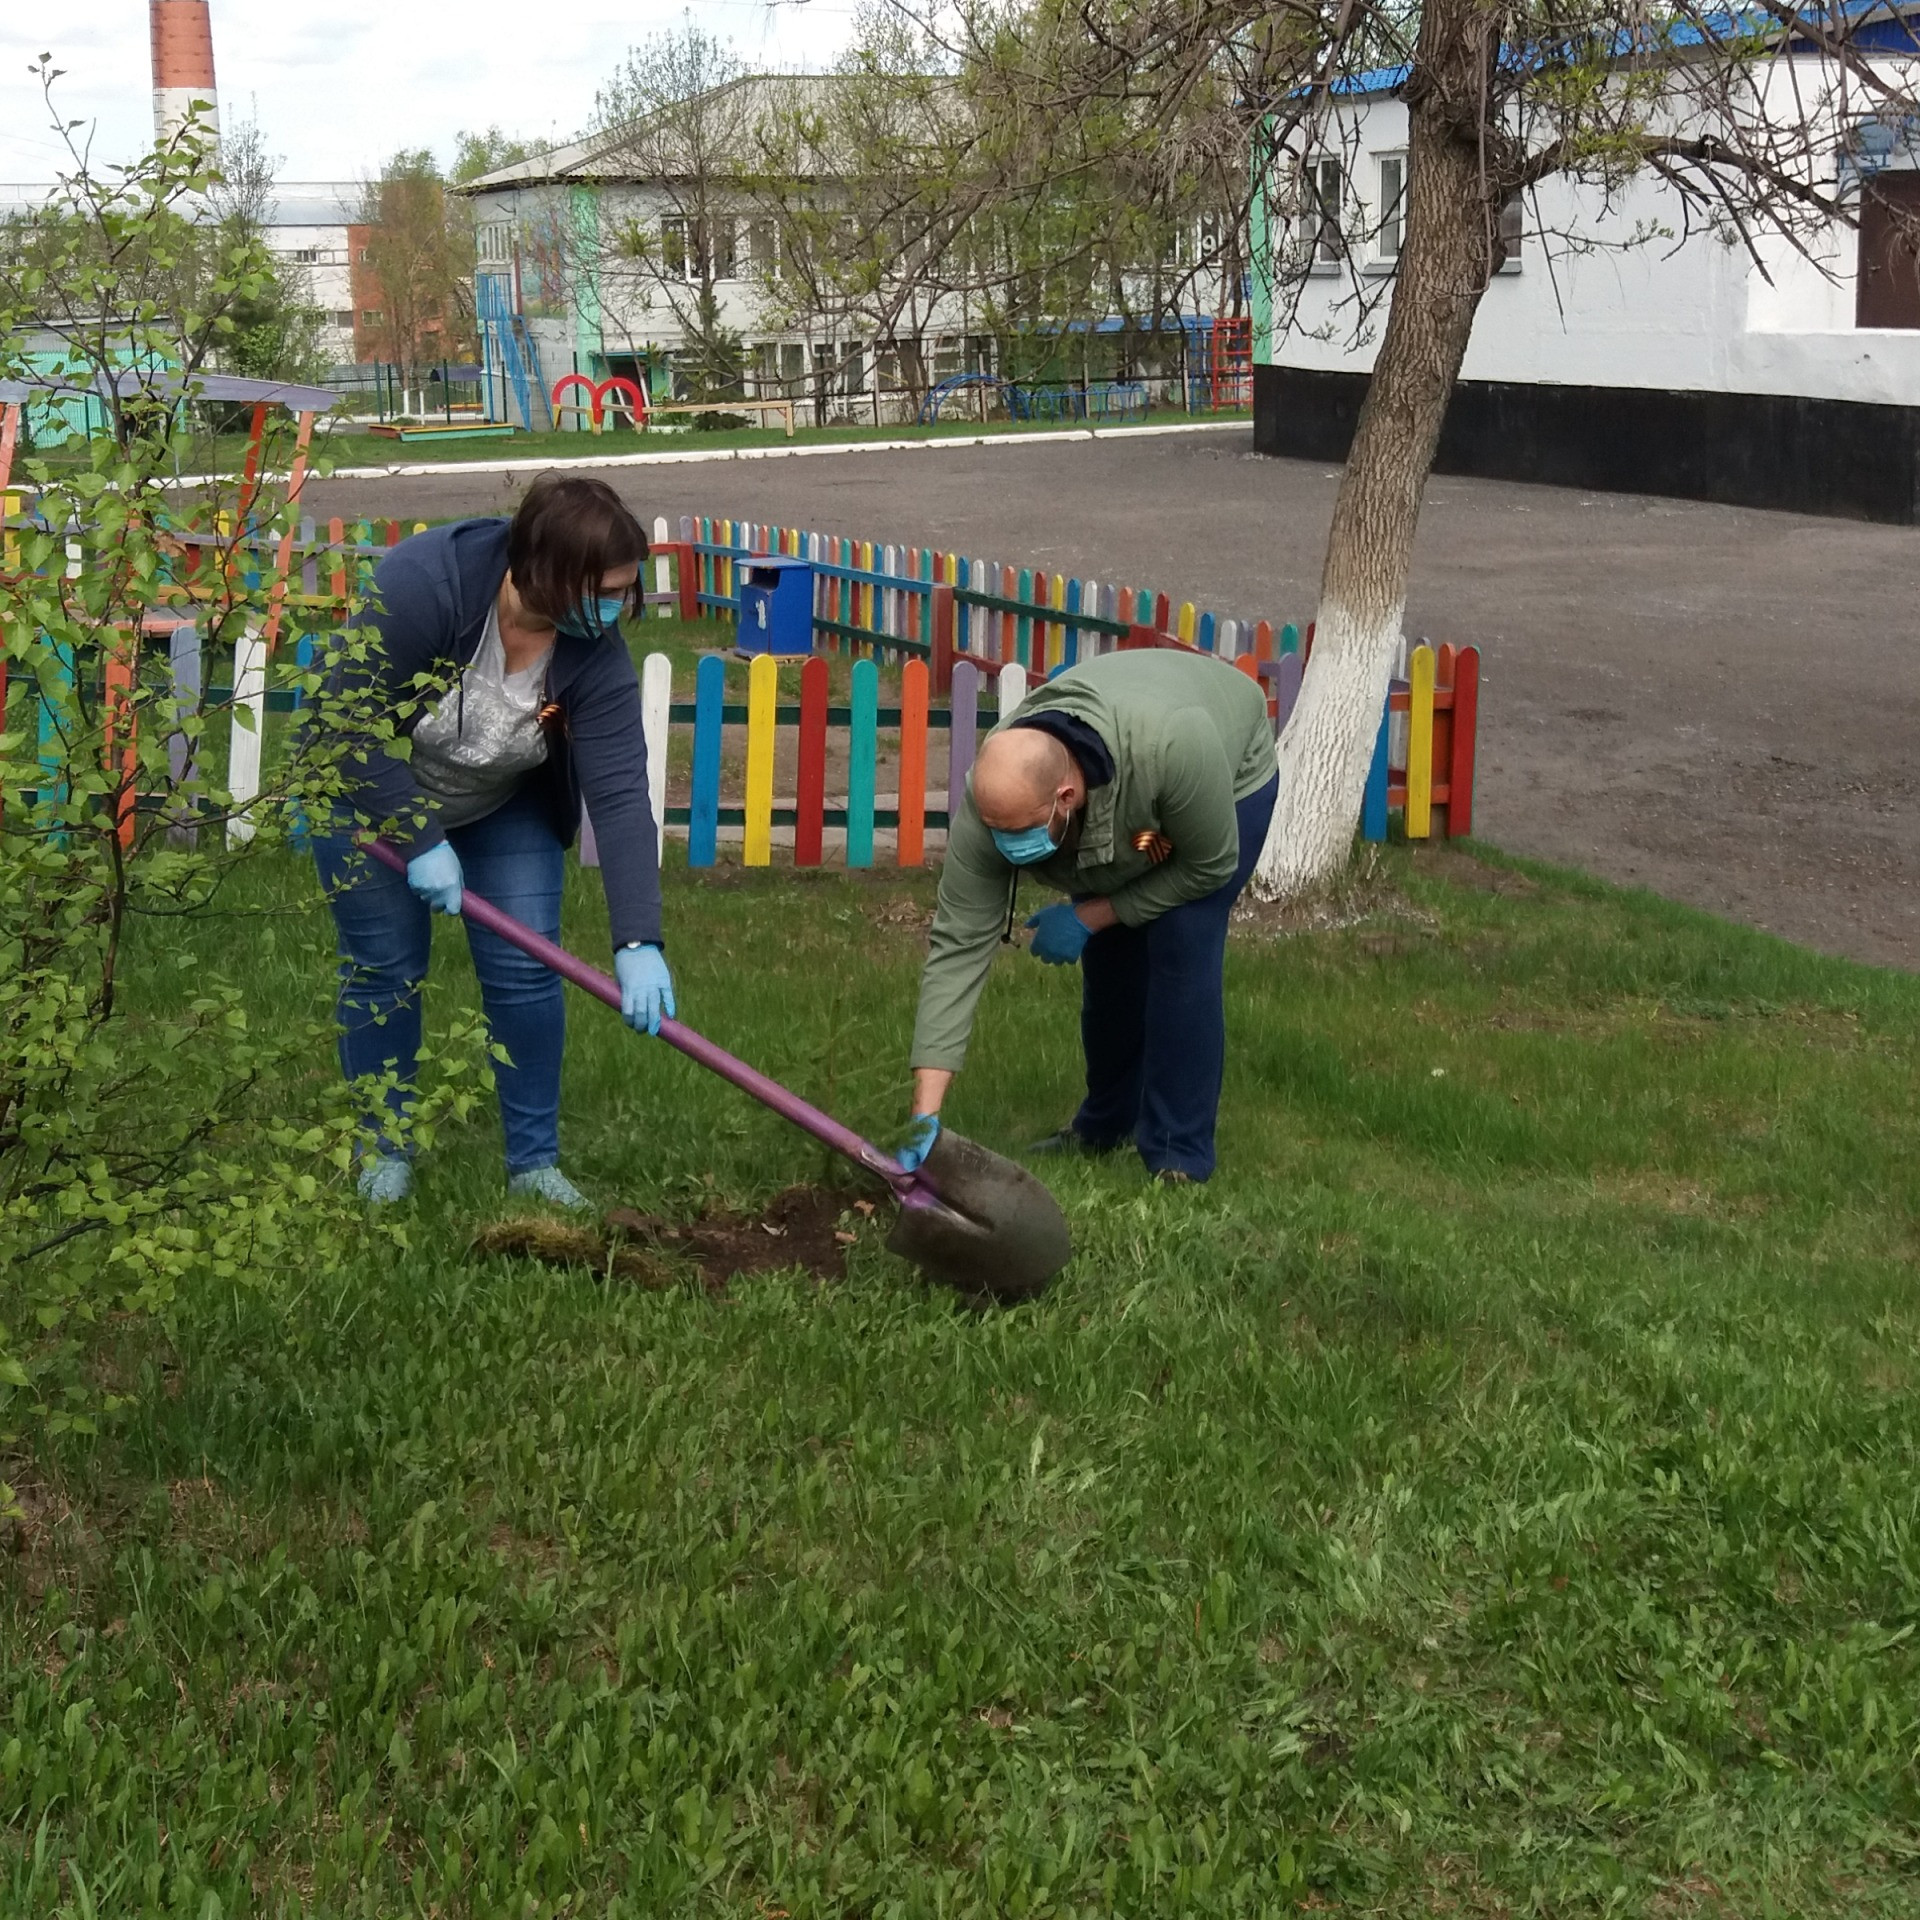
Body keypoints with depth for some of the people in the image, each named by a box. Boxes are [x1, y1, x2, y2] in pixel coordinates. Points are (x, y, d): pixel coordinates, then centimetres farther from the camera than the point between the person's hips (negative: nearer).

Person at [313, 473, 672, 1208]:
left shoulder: (596, 653, -25)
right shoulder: (421, 582, -36)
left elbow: (620, 798, -29)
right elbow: (355, 729, -30)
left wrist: (638, 944, -35)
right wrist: (420, 839, -28)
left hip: (505, 808, 3)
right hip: (372, 791, -3)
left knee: (525, 972, -2)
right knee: (384, 970, 1)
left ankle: (534, 1160, 11)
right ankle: (383, 1149, 19)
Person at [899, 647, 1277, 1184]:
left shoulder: (1170, 748, -47)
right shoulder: (995, 800, -35)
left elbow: (1211, 866, -28)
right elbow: (958, 947, -33)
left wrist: (1088, 917, -26)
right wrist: (926, 1115, -36)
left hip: (1231, 773, -3)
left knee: (1181, 945, -17)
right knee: (1107, 955, 0)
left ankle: (1180, 1162, -7)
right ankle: (1105, 1125, 27)